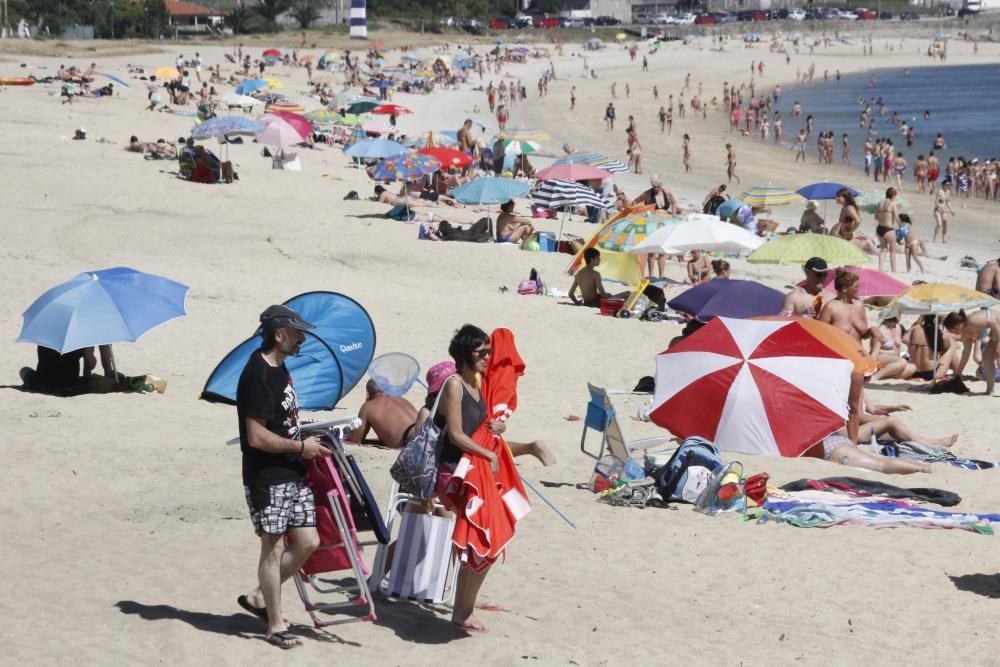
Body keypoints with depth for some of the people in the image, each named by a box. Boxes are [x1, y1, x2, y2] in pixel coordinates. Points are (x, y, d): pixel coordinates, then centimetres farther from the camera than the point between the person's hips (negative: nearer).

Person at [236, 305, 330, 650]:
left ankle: (259, 597, 22)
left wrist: (307, 444, 12)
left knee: (308, 542, 8)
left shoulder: (279, 368, 12)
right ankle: (276, 625, 9)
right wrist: (301, 446, -13)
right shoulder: (257, 376, -18)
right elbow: (257, 437, -21)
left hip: (293, 473, 9)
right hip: (267, 477, -9)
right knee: (274, 548, -1)